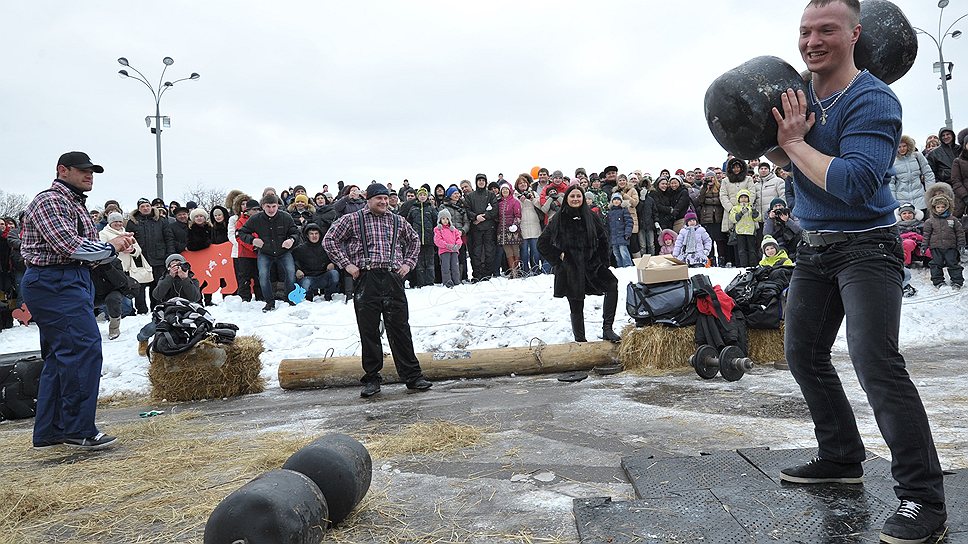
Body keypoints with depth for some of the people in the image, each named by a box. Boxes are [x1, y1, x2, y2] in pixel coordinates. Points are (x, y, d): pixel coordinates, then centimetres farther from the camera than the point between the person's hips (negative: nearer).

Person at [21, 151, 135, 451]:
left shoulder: (76, 204, 22)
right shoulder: (49, 201, -10)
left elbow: (85, 248, 20)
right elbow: (68, 245, -22)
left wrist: (117, 243, 3)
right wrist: (111, 247, -10)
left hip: (72, 280, 11)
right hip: (54, 282, -11)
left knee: (61, 356, 12)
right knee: (84, 348, -15)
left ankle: (49, 432, 19)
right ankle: (79, 429, -10)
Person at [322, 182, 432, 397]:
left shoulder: (398, 222, 15)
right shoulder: (352, 220, 6)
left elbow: (414, 240, 30)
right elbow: (329, 239, 6)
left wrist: (408, 263, 16)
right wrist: (346, 264, -1)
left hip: (393, 280, 2)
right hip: (366, 281, -2)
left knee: (400, 329, 2)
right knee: (368, 332, 3)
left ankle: (412, 377, 7)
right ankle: (371, 379, 13)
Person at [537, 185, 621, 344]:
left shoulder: (590, 216, 2)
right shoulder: (559, 219, -2)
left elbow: (603, 239, 12)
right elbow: (542, 243, 4)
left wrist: (604, 262, 6)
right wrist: (557, 257, -3)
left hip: (592, 264, 1)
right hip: (570, 269, -1)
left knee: (612, 284, -23)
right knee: (576, 306, 3)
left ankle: (607, 329, -20)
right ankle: (580, 340, 19)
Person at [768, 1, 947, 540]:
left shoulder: (873, 100, -17)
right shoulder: (801, 92, 6)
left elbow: (855, 184, -28)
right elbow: (783, 161, 14)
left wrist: (796, 142, -19)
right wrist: (782, 142, -8)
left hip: (866, 246, -8)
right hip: (815, 246, 8)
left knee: (876, 361, -18)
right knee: (804, 354, 13)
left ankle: (923, 497, -9)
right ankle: (843, 459, 28)